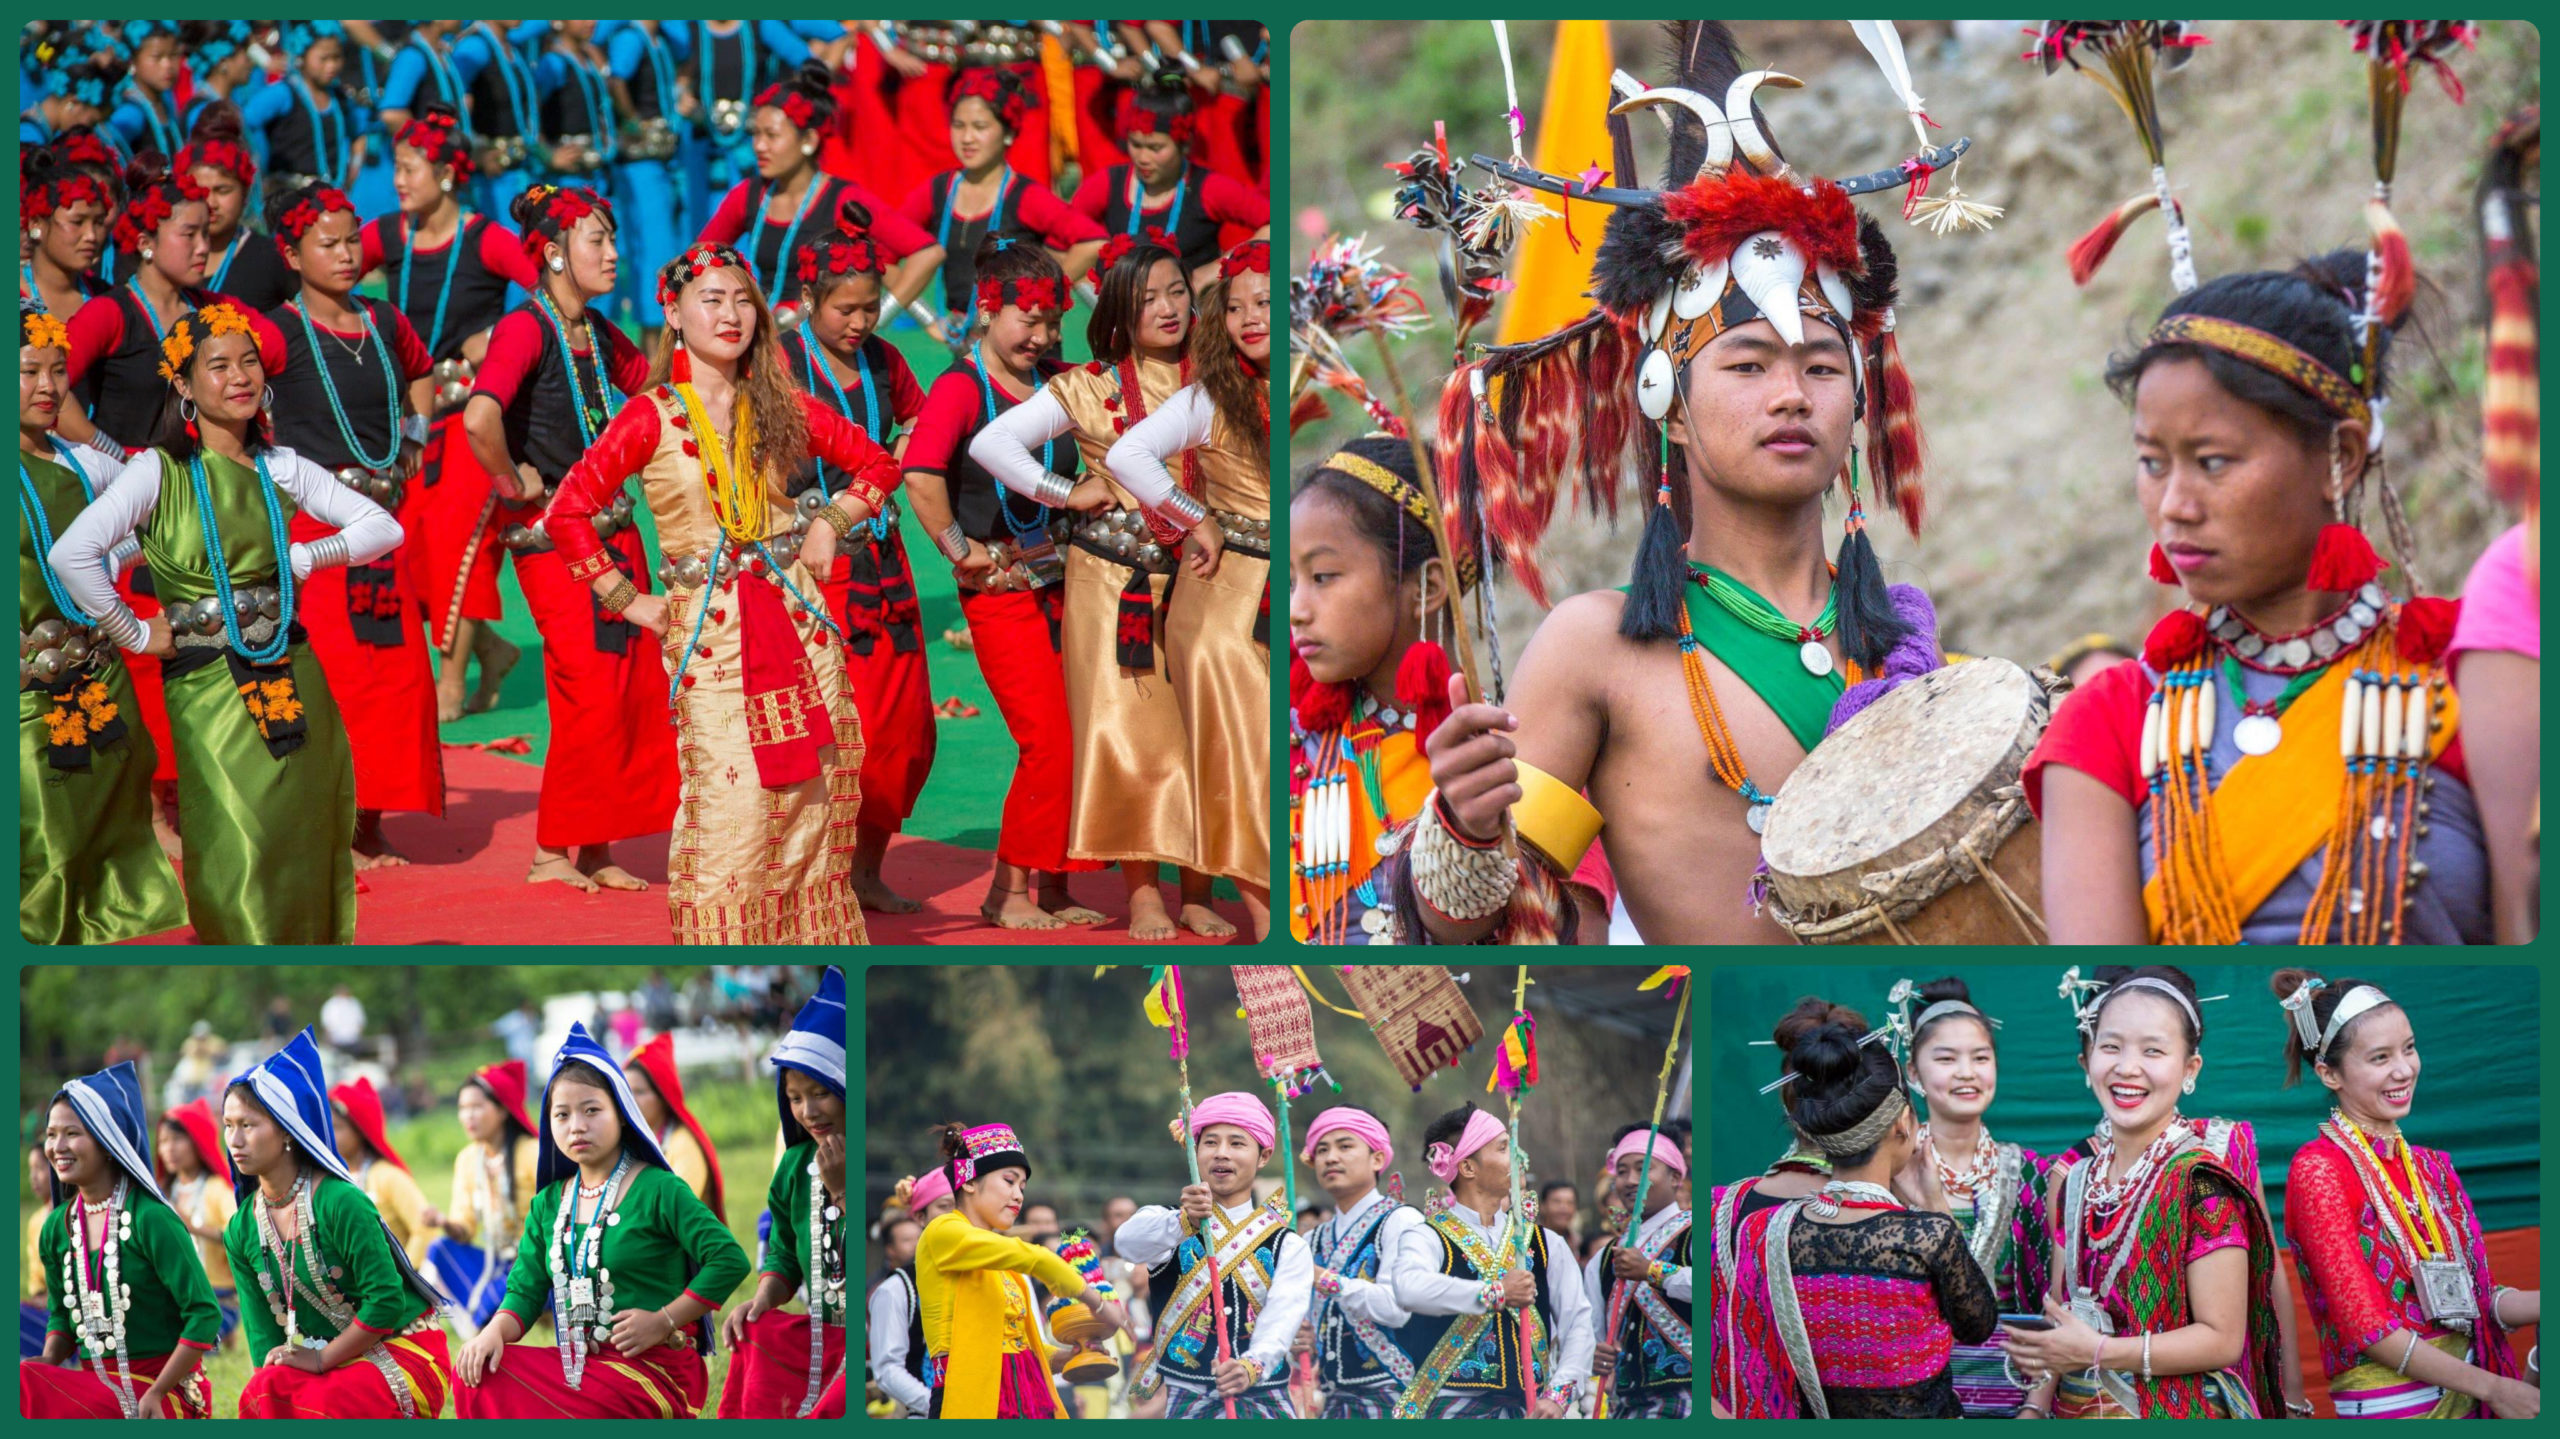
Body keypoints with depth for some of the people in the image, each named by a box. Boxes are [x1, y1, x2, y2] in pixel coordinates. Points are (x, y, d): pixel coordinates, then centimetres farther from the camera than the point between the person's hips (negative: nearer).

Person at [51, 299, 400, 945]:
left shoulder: (281, 468, 7)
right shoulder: (159, 471, -7)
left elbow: (384, 527, 13)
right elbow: (72, 555, -19)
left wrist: (303, 559, 0)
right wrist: (136, 634, -11)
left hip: (294, 679, 4)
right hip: (210, 690, -4)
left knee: (305, 838, 5)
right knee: (238, 851, -6)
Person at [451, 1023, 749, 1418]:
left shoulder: (658, 1190, -5)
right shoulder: (548, 1204, 15)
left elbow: (730, 1260, -13)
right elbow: (525, 1290, 9)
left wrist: (663, 1322, -15)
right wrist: (495, 1331, -13)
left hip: (653, 1367, -6)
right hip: (577, 1363, 6)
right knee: (477, 1372, -18)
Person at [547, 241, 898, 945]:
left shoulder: (780, 406, 9)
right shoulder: (651, 418, -2)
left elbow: (877, 463, 19)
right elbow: (567, 513, -6)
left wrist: (830, 522, 5)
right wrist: (629, 602, -5)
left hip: (796, 620, 3)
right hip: (709, 634, -3)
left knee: (812, 804, 2)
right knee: (728, 810, -7)